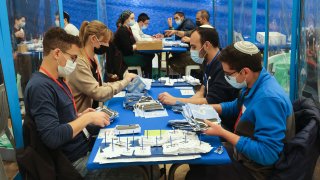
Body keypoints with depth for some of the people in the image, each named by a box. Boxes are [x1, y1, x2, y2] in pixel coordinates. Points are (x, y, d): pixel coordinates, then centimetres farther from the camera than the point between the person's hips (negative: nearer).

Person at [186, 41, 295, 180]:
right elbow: (237, 106, 19)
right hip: (242, 155, 8)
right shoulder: (253, 84, -3)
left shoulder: (269, 99, -33)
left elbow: (267, 154, -33)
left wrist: (222, 133, -27)